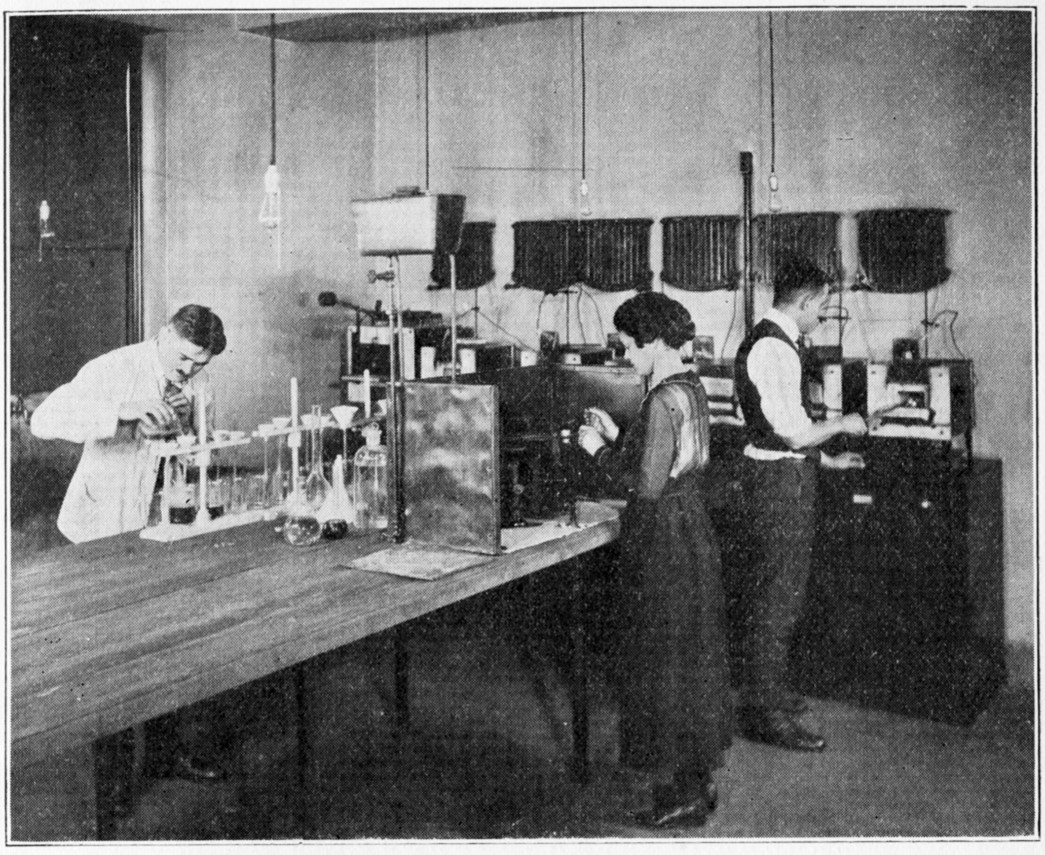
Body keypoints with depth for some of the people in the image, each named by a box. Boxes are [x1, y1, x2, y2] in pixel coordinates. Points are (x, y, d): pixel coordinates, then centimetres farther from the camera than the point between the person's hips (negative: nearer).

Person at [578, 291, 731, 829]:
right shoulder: (690, 388, 9)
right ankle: (698, 781, 30)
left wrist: (599, 449, -11)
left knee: (663, 661, 1)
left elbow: (647, 485, -22)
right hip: (691, 531, 10)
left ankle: (681, 792, 12)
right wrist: (616, 436, 11)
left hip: (664, 543, -10)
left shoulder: (663, 401, -21)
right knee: (692, 658, 17)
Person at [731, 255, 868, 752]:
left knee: (765, 589, 18)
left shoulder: (770, 341, 14)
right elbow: (797, 433, -22)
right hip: (780, 480, -11)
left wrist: (827, 459, 23)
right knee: (778, 596, -4)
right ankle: (765, 715, 4)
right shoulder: (773, 348, -20)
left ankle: (764, 691, 31)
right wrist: (843, 424, -5)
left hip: (776, 473, 11)